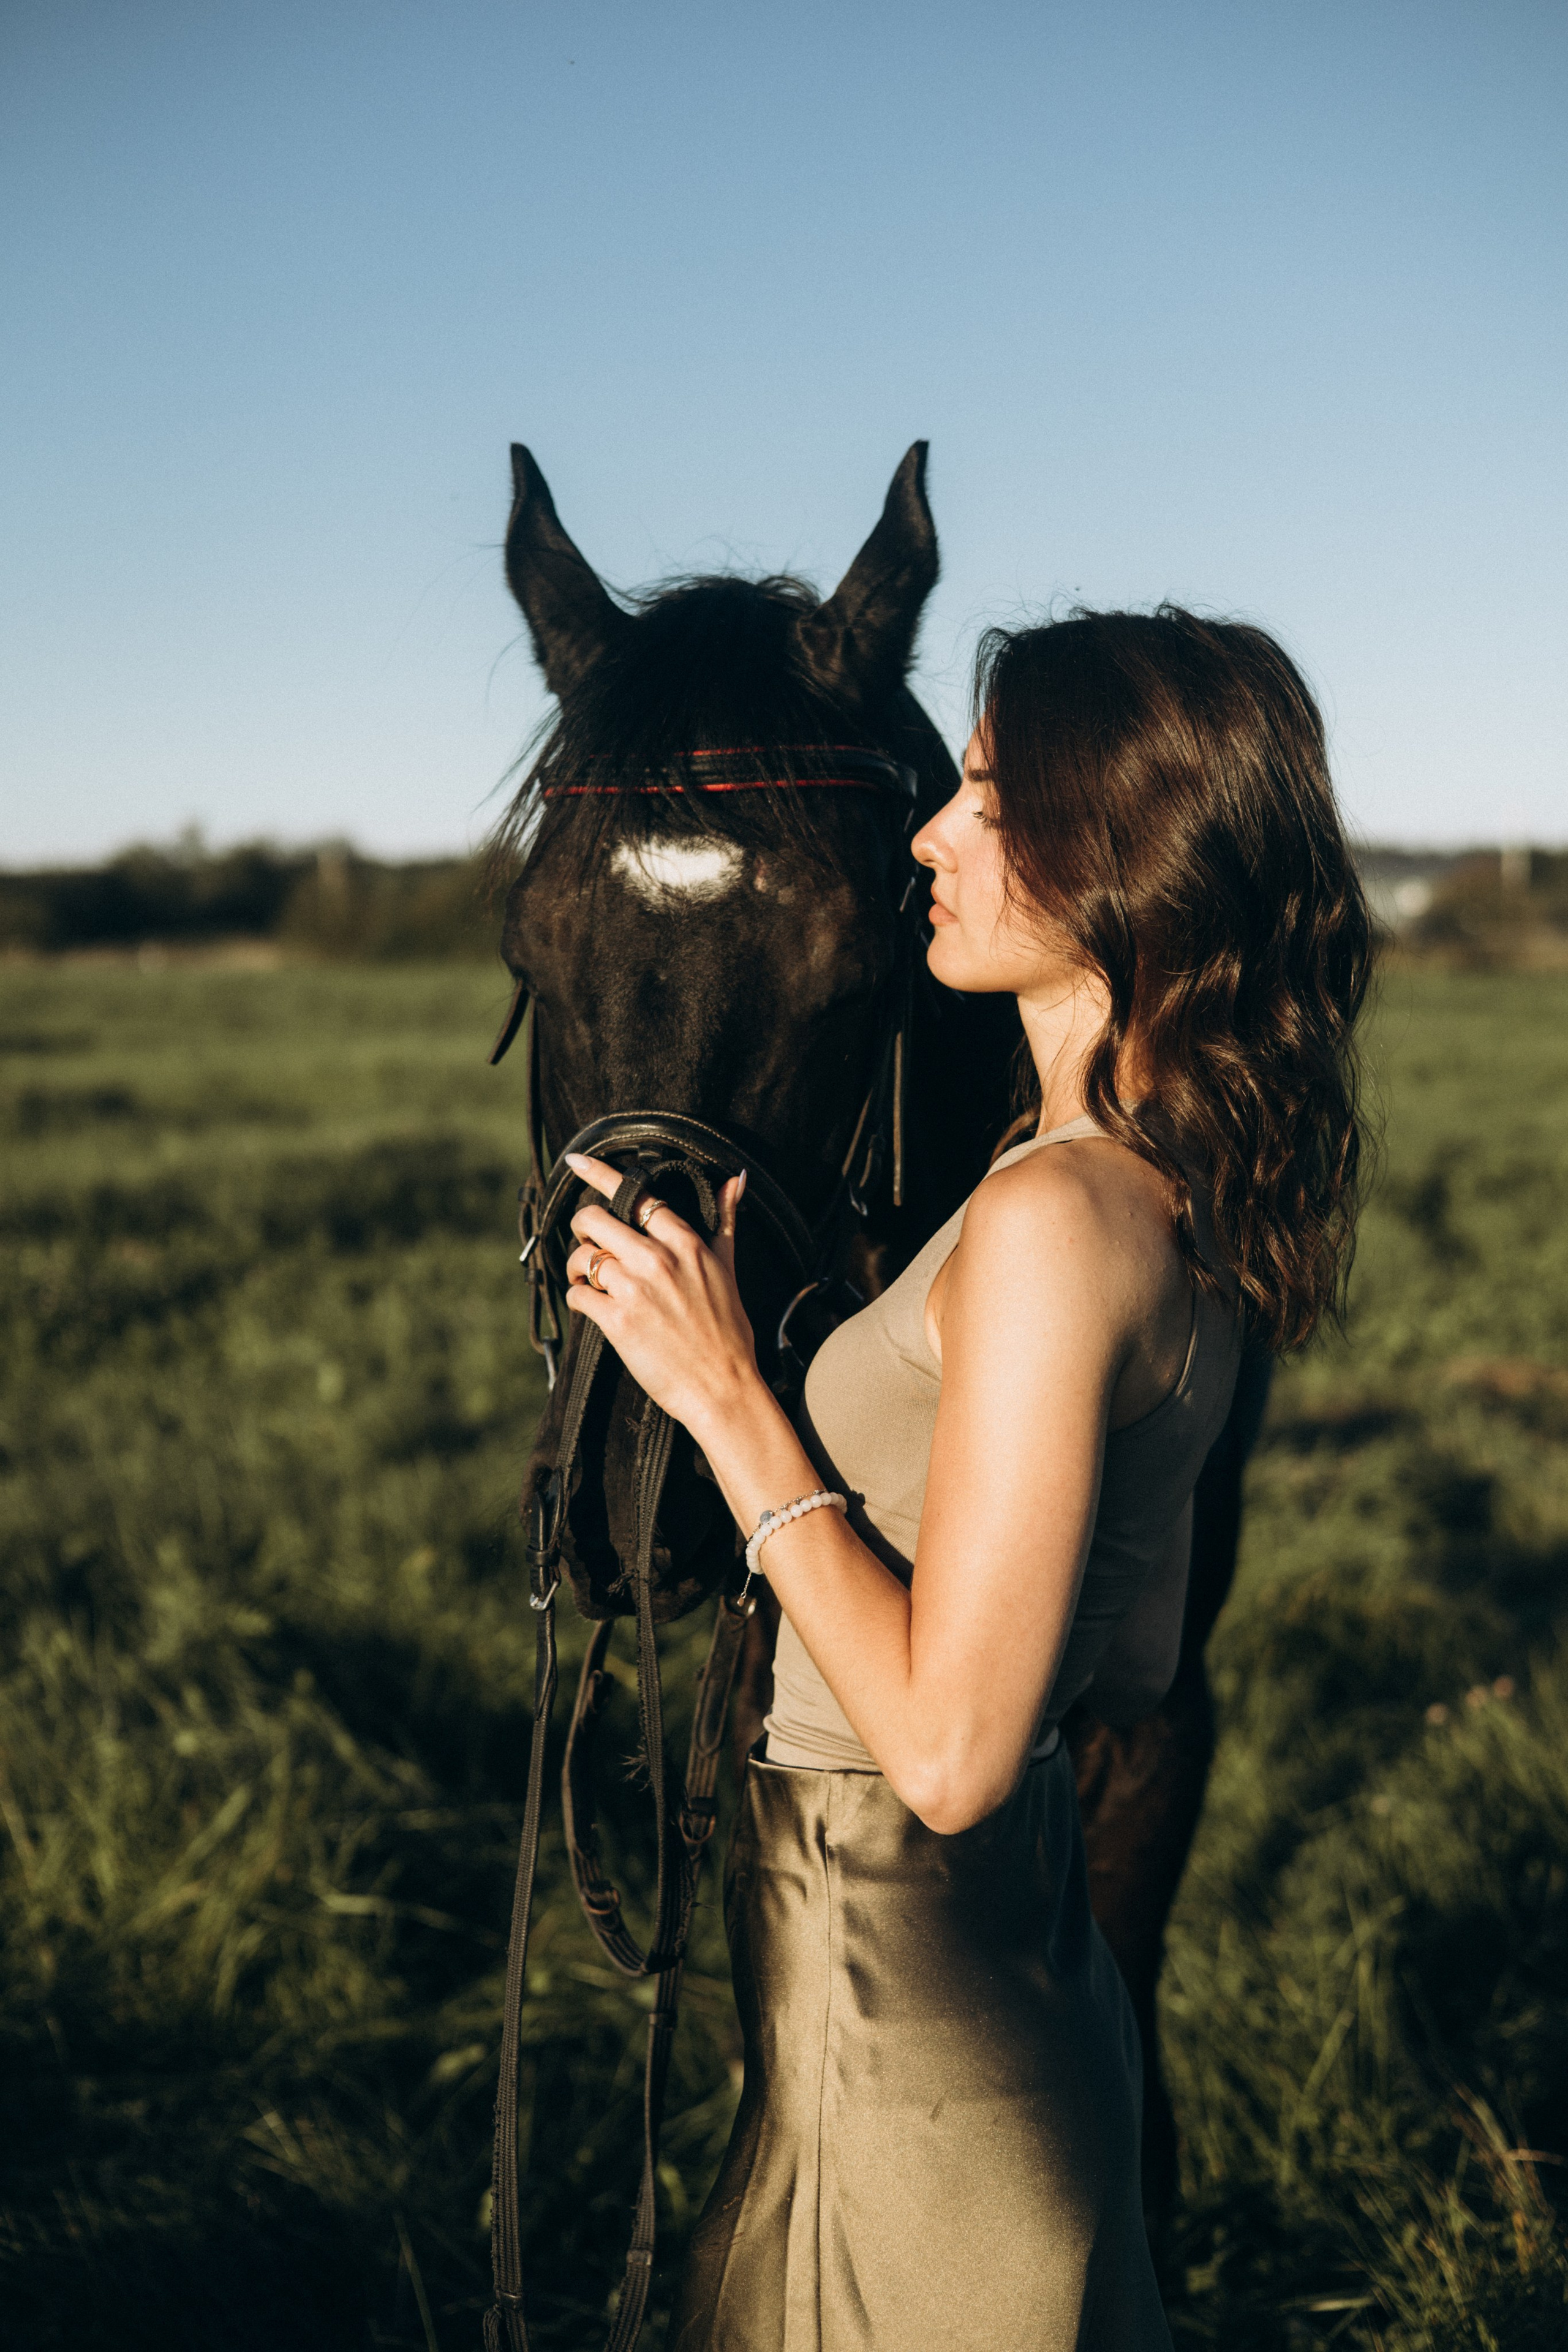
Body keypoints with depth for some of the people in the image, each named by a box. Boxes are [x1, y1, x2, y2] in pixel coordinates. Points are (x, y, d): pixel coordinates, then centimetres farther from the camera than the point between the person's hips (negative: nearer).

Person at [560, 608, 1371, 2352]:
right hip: (1034, 1964, 9)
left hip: (897, 2007, -8)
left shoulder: (1053, 1218, -26)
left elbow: (946, 1748, -26)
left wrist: (727, 1392, -19)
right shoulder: (1189, 1204, 2)